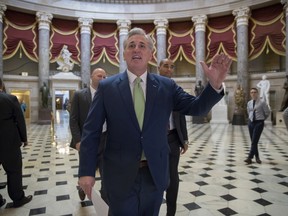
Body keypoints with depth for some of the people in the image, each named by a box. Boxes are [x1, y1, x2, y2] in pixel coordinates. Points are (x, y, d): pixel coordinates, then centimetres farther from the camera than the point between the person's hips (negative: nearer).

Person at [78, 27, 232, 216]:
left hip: (155, 174, 3)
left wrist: (215, 85, -23)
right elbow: (91, 132, -6)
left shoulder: (167, 86, -1)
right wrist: (87, 171, -8)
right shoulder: (106, 87, -6)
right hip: (120, 175, -2)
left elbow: (196, 107, -4)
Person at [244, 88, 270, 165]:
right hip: (251, 122, 5)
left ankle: (250, 157, -7)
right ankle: (257, 157, 22)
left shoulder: (262, 102, -9)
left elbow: (267, 112, 0)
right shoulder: (249, 103, 5)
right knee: (253, 141, 10)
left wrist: (262, 118, 11)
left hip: (259, 122, -5)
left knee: (254, 141, -9)